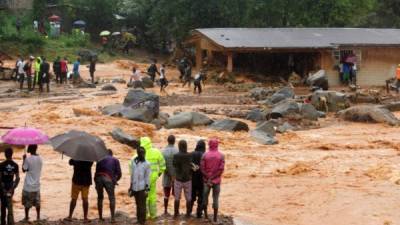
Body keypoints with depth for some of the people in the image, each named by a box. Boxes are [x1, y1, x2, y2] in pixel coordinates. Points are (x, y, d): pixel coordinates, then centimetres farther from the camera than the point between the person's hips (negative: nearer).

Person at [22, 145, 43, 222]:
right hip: (36, 185, 5)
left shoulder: (28, 159, -18)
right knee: (37, 202, 15)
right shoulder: (40, 159, -1)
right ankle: (38, 217, 21)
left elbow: (24, 170, -9)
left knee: (27, 203, 8)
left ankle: (26, 217, 15)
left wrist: (24, 160, 0)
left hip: (28, 185, -5)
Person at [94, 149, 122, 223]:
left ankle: (100, 217, 16)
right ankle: (113, 218, -3)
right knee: (112, 198, 7)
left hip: (98, 178, 2)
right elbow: (119, 173, 12)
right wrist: (115, 180, 29)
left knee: (100, 197, 17)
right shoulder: (115, 160, 20)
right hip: (108, 179, -2)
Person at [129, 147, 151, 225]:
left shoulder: (146, 164, -5)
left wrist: (147, 188, -9)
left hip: (142, 187, -4)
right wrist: (131, 185, 13)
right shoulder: (133, 161, 6)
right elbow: (132, 174, 12)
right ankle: (138, 219, 20)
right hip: (134, 187, 4)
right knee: (137, 203, 12)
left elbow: (147, 176, -5)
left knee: (142, 204, -2)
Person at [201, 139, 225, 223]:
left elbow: (202, 168, -11)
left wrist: (208, 178, -9)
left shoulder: (205, 155, -5)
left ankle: (205, 214, 21)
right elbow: (221, 169, -13)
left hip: (206, 180, 0)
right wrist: (212, 178, -13)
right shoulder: (221, 156, -5)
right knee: (215, 199, 5)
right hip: (216, 181, 0)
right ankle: (215, 217, 7)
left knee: (205, 197, 15)